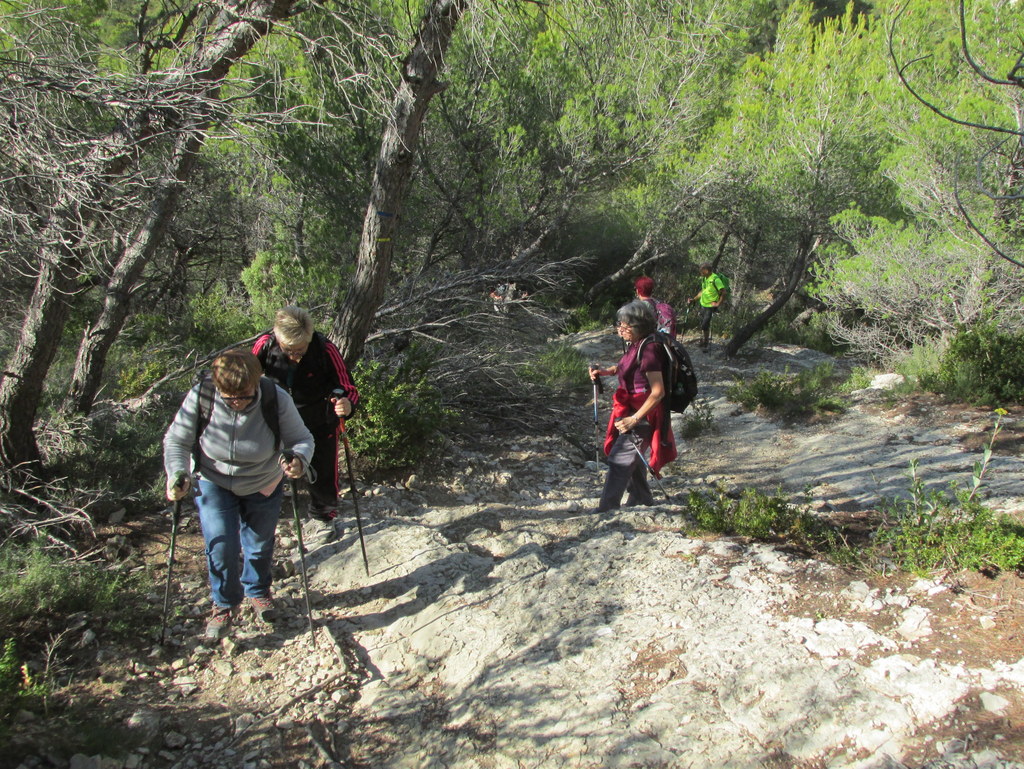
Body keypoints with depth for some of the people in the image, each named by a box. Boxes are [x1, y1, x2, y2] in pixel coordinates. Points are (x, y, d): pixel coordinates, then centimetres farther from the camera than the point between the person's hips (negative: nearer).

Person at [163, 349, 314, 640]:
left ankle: (258, 591, 48)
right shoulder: (200, 398, -27)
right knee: (220, 549, -6)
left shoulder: (277, 400, -29)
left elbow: (302, 439, -19)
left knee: (259, 547, 16)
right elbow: (176, 441, -15)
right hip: (214, 485, 0)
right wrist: (177, 474, -32)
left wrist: (299, 459, -42)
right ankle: (224, 604, 24)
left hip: (263, 486, 1)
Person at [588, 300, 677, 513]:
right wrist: (605, 372, 8)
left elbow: (658, 392, -26)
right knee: (633, 460, 22)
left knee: (619, 462, -6)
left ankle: (606, 509, 1)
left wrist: (634, 419, -26)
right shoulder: (635, 345, 5)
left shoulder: (648, 350, -24)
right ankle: (641, 499, 40)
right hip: (631, 412, 10)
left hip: (642, 416, -10)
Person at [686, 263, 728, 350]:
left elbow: (724, 292, -20)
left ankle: (705, 344, 5)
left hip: (711, 306, -8)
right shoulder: (704, 279, 8)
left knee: (705, 326, -9)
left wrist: (718, 303, -18)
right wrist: (694, 299, 18)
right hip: (703, 305, 8)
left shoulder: (715, 279, -18)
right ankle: (702, 342, 28)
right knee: (702, 325, 14)